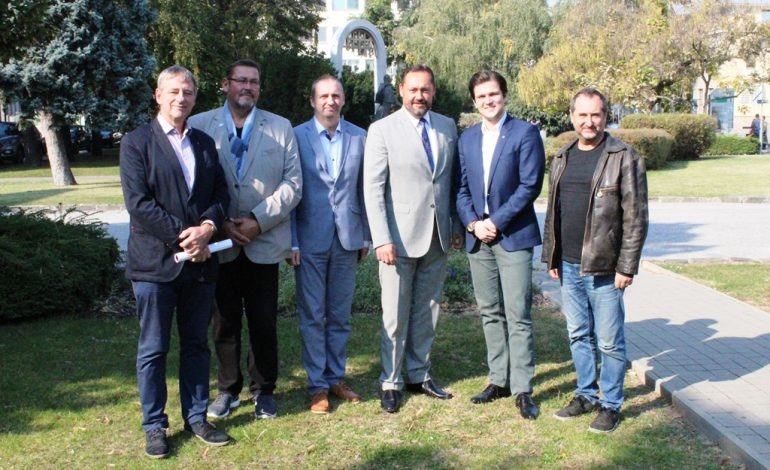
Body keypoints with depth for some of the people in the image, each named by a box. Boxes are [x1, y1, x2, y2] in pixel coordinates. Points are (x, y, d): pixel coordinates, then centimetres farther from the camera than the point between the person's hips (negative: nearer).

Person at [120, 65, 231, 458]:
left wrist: (207, 227, -12)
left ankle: (196, 417, 25)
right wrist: (183, 236, -15)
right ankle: (154, 426, 18)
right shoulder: (136, 142, -3)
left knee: (196, 344, 12)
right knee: (153, 349, 5)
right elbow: (138, 203, -12)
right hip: (155, 262, -4)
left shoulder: (205, 143, 13)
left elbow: (221, 194, 8)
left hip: (199, 261, 5)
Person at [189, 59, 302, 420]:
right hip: (218, 244, 0)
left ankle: (263, 390, 25)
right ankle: (228, 389, 28)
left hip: (264, 244, 0)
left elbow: (292, 184, -2)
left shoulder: (280, 128, 5)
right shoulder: (199, 126, 2)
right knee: (224, 323, 11)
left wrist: (259, 221, -12)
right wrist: (220, 224, -11)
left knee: (264, 323, 7)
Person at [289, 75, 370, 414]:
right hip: (310, 239, -2)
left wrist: (366, 235, 7)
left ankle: (336, 377, 25)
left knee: (340, 315, 12)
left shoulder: (360, 137, 4)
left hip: (347, 238, 2)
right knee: (312, 316, 6)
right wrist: (291, 242, -7)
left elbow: (364, 189, 8)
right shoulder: (296, 136, -2)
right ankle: (317, 385, 17)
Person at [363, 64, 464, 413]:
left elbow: (452, 180, 13)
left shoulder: (447, 127, 8)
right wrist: (381, 239, -15)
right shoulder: (382, 130, -5)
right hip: (400, 238, -4)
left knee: (426, 313, 14)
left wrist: (456, 226, 10)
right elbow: (372, 188, -8)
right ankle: (390, 382, 18)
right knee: (395, 316, 3)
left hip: (438, 237, 4)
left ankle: (419, 375, 28)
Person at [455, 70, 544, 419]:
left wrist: (497, 221, -13)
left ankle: (522, 389, 4)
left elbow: (530, 185, -10)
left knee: (518, 316, -4)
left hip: (513, 236, -5)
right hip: (478, 237, 5)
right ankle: (499, 380, 22)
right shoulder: (467, 139, 13)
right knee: (490, 314, 11)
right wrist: (472, 223, -5)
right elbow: (462, 188, 11)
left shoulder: (525, 133, -3)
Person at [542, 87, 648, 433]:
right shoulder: (562, 157, 12)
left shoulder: (624, 158, -7)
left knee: (609, 342, 4)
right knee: (578, 336, 15)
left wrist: (627, 266, -13)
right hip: (568, 266, 6)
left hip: (604, 268, -5)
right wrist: (551, 256, 12)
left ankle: (611, 404, 18)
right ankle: (586, 394, 30)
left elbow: (636, 217, -10)